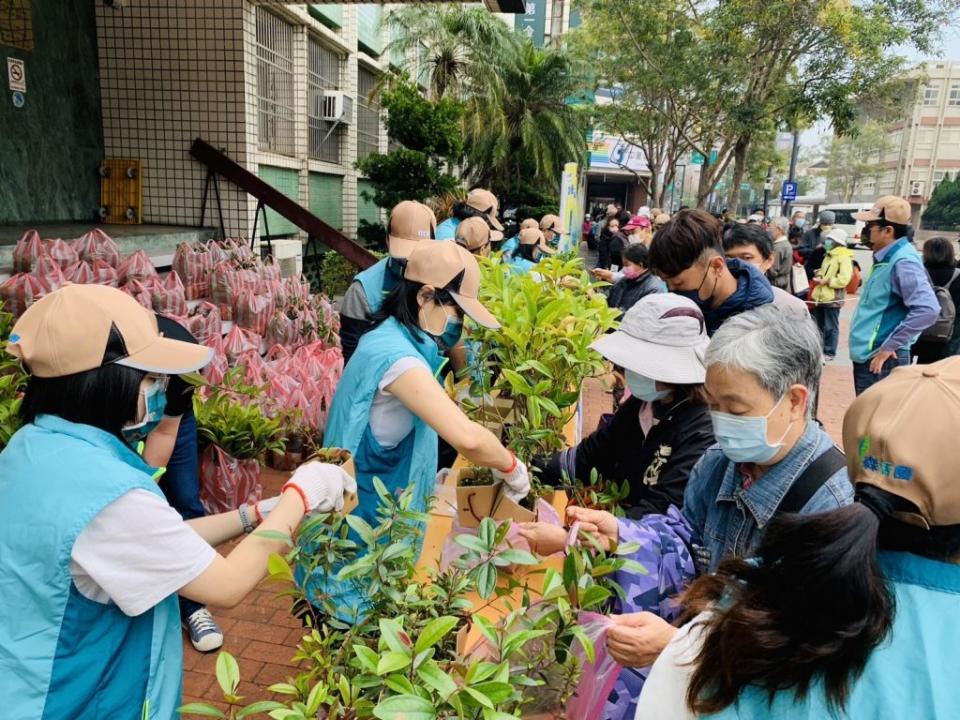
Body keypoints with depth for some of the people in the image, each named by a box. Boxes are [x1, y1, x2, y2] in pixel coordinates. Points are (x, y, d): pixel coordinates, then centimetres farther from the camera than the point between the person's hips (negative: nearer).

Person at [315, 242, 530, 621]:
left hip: (380, 509, 9)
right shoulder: (395, 353, -28)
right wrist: (512, 468, -22)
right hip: (363, 520, -9)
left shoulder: (397, 338, 3)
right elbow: (466, 437, -39)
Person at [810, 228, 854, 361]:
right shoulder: (829, 255, 16)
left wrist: (826, 281, -18)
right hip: (821, 296, 9)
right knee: (818, 325, 15)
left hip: (832, 298, -9)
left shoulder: (844, 258, -13)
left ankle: (829, 352, 10)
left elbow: (843, 280, -20)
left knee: (830, 327, 1)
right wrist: (818, 276, 6)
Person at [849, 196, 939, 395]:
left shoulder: (903, 262, -18)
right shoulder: (885, 258, 11)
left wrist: (890, 346, -23)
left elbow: (928, 309, -29)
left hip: (881, 360, -10)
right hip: (866, 356, 10)